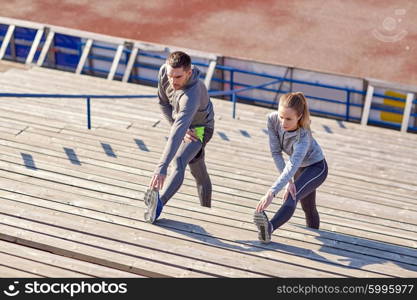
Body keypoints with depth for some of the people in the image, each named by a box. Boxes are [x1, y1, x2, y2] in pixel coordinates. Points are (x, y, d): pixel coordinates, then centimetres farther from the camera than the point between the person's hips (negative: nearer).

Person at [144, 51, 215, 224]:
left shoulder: (191, 95, -45)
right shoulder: (164, 71, -24)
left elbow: (177, 134, -55)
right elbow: (163, 103, -5)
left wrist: (161, 168, -63)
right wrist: (179, 127, -18)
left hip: (200, 128, -8)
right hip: (185, 126, 8)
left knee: (179, 162, -35)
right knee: (199, 172, 22)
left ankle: (159, 202, -56)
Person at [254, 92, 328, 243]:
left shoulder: (303, 136, -41)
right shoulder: (273, 119, -26)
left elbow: (292, 166, -52)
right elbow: (276, 152, -21)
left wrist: (271, 193, -63)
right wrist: (289, 181, -29)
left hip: (317, 167, -7)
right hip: (300, 167, 7)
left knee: (291, 198, -33)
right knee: (307, 207, 23)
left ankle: (269, 228, -55)